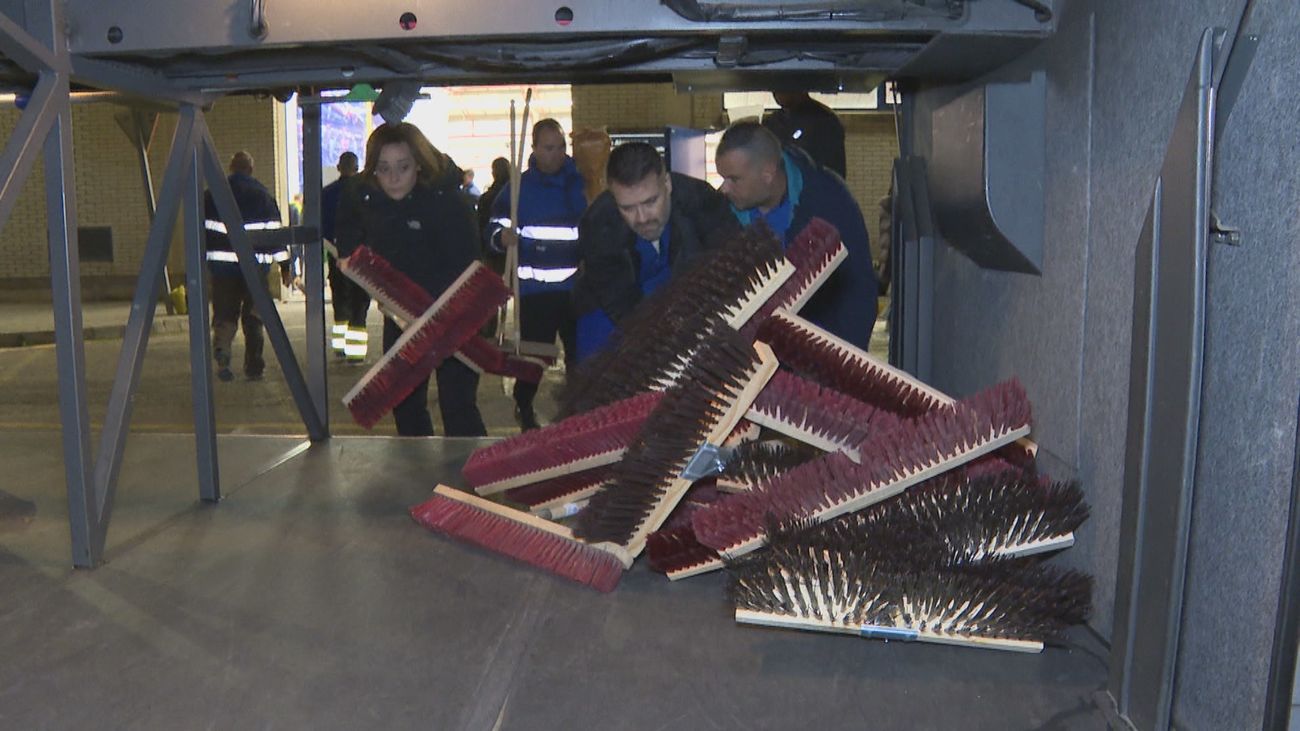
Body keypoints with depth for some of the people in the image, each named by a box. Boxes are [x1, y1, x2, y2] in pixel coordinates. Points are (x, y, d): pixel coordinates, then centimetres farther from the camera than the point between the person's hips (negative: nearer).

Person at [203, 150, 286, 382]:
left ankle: (222, 353, -14)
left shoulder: (212, 194, 7)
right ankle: (253, 367, 7)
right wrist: (283, 262, 2)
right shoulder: (262, 194, 2)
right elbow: (275, 230, -2)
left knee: (224, 313, 10)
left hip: (222, 261, 1)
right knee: (253, 316, 7)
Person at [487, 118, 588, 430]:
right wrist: (503, 237, -24)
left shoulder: (582, 184, 7)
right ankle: (524, 406, 25)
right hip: (535, 290, -3)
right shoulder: (518, 187, 0)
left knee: (580, 352, 9)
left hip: (575, 288, 3)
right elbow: (495, 230, -2)